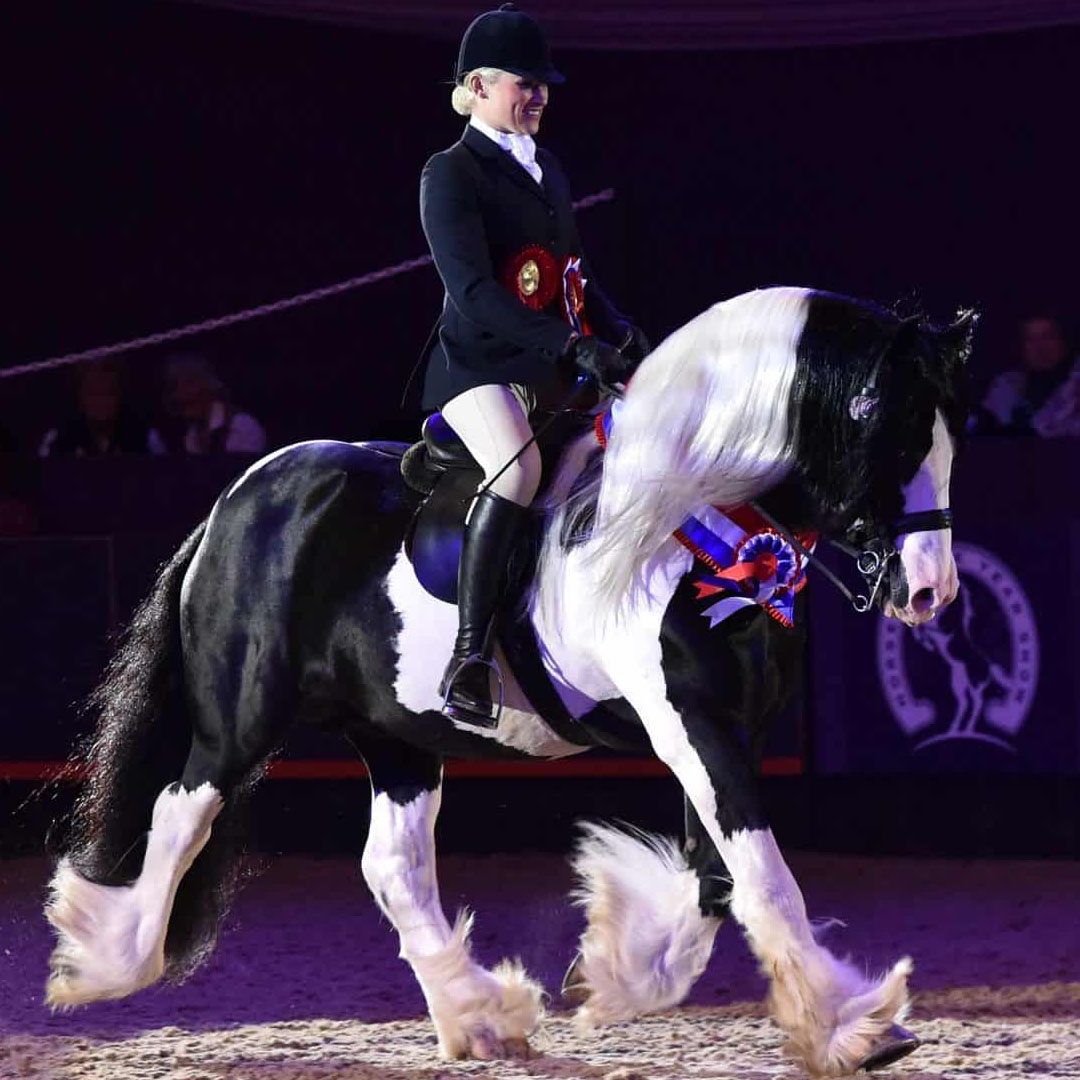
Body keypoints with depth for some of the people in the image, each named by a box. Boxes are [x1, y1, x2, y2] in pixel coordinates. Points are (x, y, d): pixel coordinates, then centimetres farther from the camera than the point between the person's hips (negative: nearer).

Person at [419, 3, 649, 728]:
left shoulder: (547, 173, 21)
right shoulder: (451, 175, -4)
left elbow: (578, 278, 28)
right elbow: (474, 291, -16)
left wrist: (623, 337, 8)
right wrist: (574, 346, -24)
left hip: (556, 370, 9)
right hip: (480, 363, -9)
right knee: (520, 464, -35)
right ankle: (470, 660, -37)